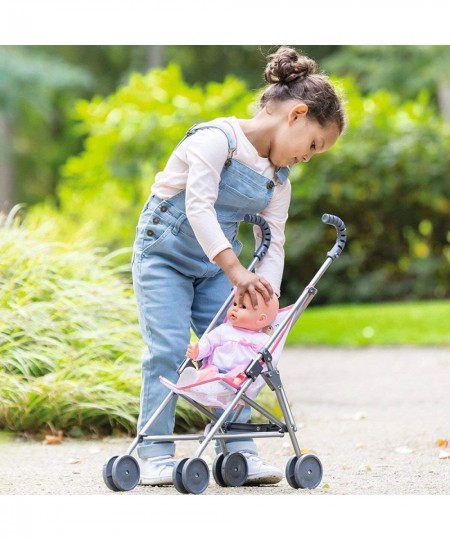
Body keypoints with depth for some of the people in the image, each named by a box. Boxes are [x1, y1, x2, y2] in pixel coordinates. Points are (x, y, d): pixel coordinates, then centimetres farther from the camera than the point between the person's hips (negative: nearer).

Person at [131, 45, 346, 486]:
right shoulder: (217, 138, -20)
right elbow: (198, 206, -30)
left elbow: (273, 244, 0)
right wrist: (236, 270, -37)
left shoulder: (278, 180, 3)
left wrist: (266, 296, -18)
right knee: (167, 350, -12)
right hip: (164, 253, -7)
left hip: (215, 265, 7)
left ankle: (238, 450, 6)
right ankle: (155, 454, -5)